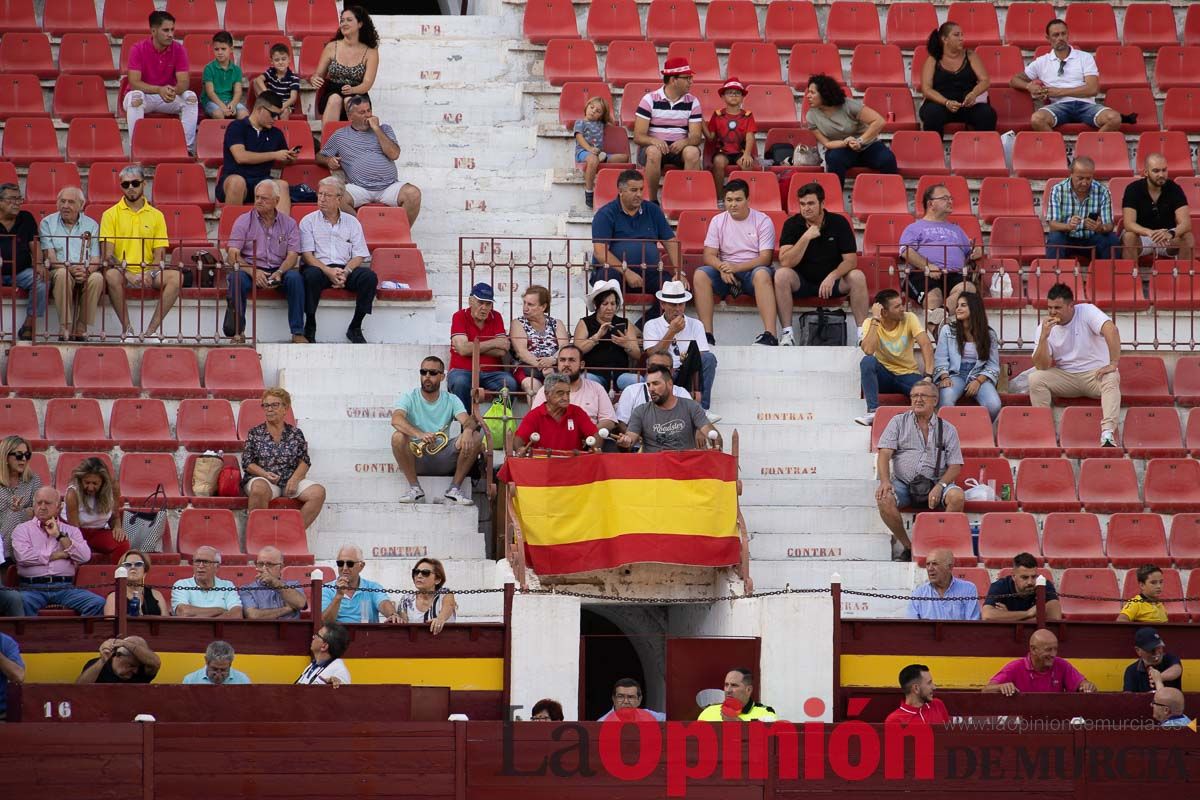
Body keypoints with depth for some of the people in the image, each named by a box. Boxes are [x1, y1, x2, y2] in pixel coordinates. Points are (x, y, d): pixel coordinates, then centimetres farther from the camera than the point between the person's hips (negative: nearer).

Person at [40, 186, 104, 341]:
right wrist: (69, 268, -22)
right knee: (63, 274, -37)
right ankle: (65, 329, -35)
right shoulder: (48, 223, 8)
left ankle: (81, 329, -26)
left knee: (97, 278, -33)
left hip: (86, 274, 1)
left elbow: (96, 259, 3)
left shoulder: (91, 225, 12)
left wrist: (87, 271, -21)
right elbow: (49, 257, -3)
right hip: (58, 271, -1)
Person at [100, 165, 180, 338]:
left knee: (176, 277, -26)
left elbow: (160, 255, 7)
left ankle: (151, 330, -24)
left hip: (148, 273, 2)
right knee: (111, 276, -37)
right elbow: (107, 255, -4)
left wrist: (149, 273, -15)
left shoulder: (156, 216, 11)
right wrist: (128, 274, -20)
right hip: (122, 272, -2)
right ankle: (127, 329, -25)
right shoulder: (110, 215, 4)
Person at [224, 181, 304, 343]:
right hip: (250, 269, -1)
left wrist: (279, 273, -21)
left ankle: (298, 332, -26)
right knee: (237, 278, -34)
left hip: (278, 270, 1)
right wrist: (252, 272, -23)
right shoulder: (243, 221, 4)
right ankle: (237, 331, -28)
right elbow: (233, 255, -5)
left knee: (294, 277, -30)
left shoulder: (288, 223, 9)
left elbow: (292, 255, 0)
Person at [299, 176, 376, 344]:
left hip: (345, 269, 2)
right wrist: (329, 272, -19)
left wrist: (345, 272, -14)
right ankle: (310, 326, -24)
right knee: (311, 275, -37)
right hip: (319, 267, -2)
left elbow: (359, 256, 7)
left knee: (369, 276, -26)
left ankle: (355, 327, -15)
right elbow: (307, 255, -3)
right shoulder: (308, 221, 8)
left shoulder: (352, 222, 14)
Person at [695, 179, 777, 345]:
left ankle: (770, 334, -46)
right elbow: (709, 255, 2)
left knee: (762, 273, -38)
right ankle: (707, 335, -31)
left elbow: (765, 258, -9)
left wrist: (736, 267, -22)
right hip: (725, 275, 3)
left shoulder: (763, 221, 0)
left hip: (752, 270, -3)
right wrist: (722, 268, -21)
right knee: (701, 274, -27)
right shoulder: (718, 221, 9)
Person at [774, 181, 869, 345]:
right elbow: (785, 262, -18)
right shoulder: (792, 225, -7)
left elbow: (851, 260, -9)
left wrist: (832, 276, -27)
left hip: (833, 280, 0)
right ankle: (787, 333, -27)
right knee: (781, 274, -31)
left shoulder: (839, 223, -5)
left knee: (857, 277, -28)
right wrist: (806, 238, -27)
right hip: (802, 281, 0)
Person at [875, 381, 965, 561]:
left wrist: (939, 487, -14)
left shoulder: (947, 430, 11)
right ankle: (907, 546, -13)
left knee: (956, 496, -31)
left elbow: (955, 466, 5)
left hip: (934, 484, 0)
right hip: (903, 483, 0)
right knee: (884, 499, -31)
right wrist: (885, 481, -17)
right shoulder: (899, 422, 11)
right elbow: (884, 454, 2)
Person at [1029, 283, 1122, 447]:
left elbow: (1111, 330, -27)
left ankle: (1108, 434, -46)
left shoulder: (1087, 312, -11)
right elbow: (1042, 366, -9)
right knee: (1035, 378, -22)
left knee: (1111, 379, -36)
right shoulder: (1046, 326, -2)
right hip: (1065, 377, 3)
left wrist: (1114, 364, -34)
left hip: (1096, 373, -3)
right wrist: (1044, 337, -21)